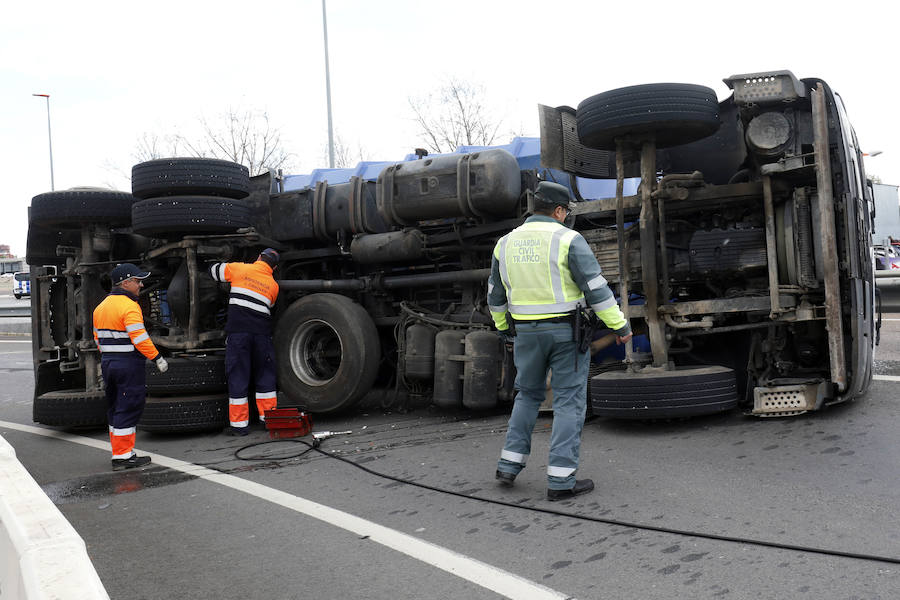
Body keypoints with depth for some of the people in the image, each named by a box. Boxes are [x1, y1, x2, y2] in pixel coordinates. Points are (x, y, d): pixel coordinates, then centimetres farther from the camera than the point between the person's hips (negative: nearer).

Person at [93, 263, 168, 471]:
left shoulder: (101, 306, 14)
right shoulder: (129, 306, -15)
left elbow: (98, 338, 18)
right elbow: (139, 338, -20)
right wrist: (157, 358, -14)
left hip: (108, 362, 9)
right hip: (129, 364, -9)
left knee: (115, 409, 15)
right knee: (128, 410, -4)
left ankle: (120, 452, 22)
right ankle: (122, 456, -2)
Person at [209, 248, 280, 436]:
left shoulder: (239, 269, 5)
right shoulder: (273, 285, 12)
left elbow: (214, 270, 18)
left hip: (238, 331, -2)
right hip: (262, 332, 2)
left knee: (237, 377, 3)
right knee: (265, 375, 14)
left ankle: (239, 424, 6)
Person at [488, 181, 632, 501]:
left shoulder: (506, 243, 5)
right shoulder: (568, 239, -10)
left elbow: (495, 295, 13)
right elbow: (596, 287, -14)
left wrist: (503, 328, 28)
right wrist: (619, 325, -6)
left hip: (527, 332, 5)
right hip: (567, 331, -4)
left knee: (528, 395, 20)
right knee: (569, 402, 2)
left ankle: (509, 464, 18)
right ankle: (561, 480, 1)